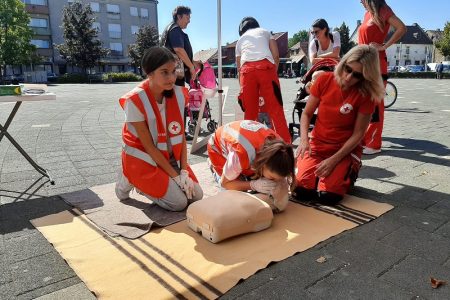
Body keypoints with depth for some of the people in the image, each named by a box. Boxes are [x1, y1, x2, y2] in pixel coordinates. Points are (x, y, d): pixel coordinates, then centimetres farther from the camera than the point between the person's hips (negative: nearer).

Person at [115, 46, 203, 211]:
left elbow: (181, 135, -5)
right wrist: (175, 176, -18)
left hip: (170, 157, 6)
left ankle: (150, 184, 17)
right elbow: (148, 146, -20)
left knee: (196, 195, -2)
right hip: (143, 158, -5)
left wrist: (184, 171, -11)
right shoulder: (135, 100, -25)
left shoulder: (178, 94, -9)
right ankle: (130, 180, 6)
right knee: (179, 202, -14)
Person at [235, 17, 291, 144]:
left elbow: (238, 66, 30)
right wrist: (274, 72, 27)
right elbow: (276, 56, 17)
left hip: (246, 70, 2)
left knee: (250, 111, 9)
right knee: (276, 109, -2)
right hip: (266, 67, -1)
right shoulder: (265, 32, 30)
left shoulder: (240, 40, 32)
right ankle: (285, 143, -4)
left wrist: (241, 85, 40)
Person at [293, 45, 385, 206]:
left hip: (346, 150, -1)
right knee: (300, 190, -20)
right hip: (317, 145, 2)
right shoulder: (324, 79, -8)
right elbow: (306, 114, -1)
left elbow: (358, 134, -10)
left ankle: (349, 172, 10)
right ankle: (321, 171, 13)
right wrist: (304, 140, -19)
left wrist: (333, 160, -19)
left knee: (328, 196, -22)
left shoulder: (366, 94, -12)